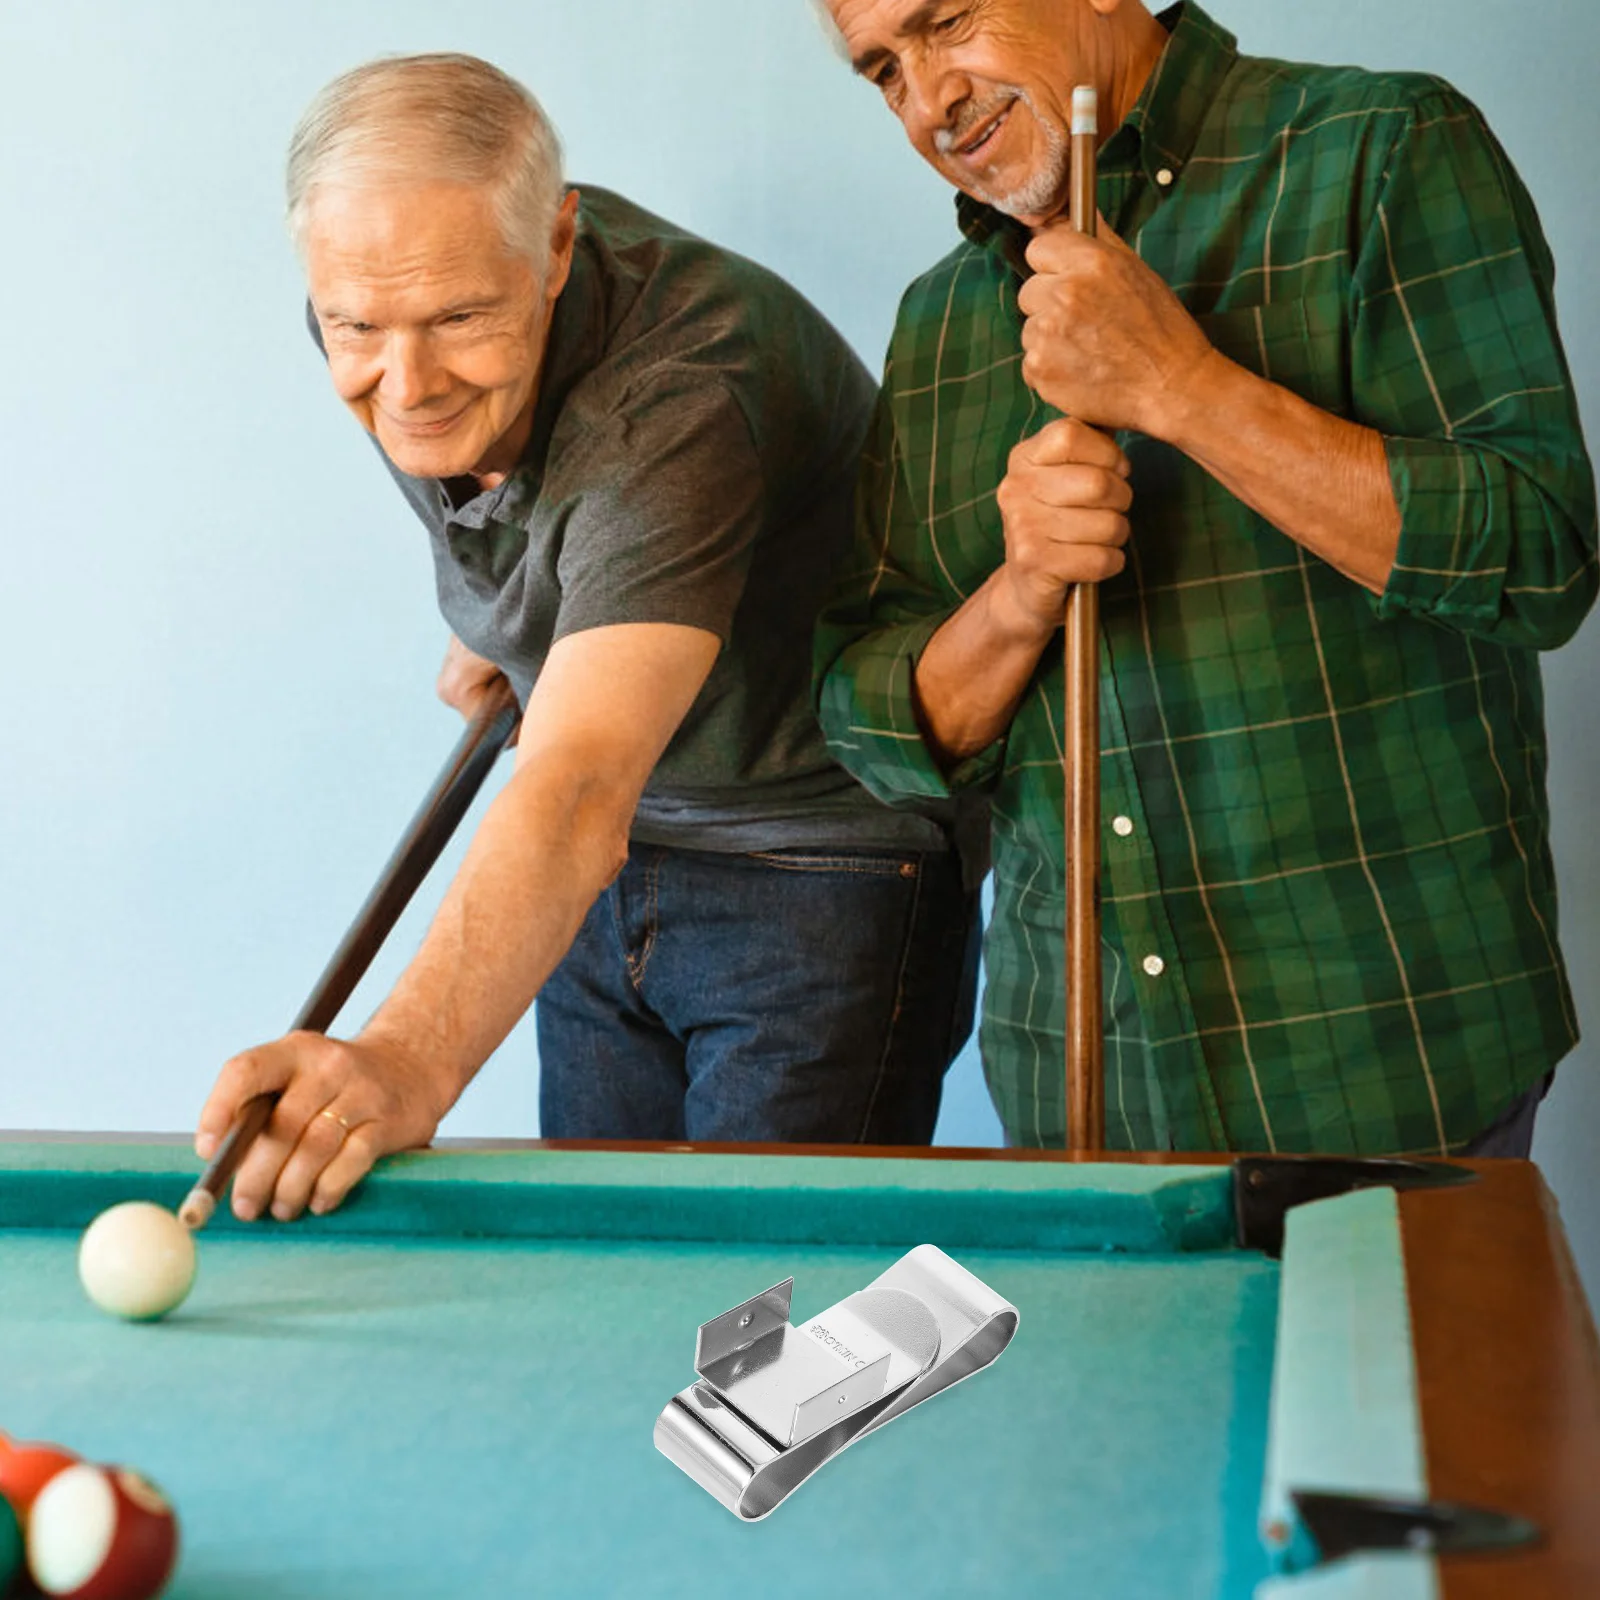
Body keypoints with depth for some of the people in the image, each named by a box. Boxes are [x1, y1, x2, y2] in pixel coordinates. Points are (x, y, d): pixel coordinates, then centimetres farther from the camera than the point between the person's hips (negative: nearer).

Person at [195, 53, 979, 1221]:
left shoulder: (676, 401, -35)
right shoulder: (388, 323, -12)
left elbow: (577, 791, -50)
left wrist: (408, 1060, -64)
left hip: (827, 872, -7)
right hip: (612, 863, 7)